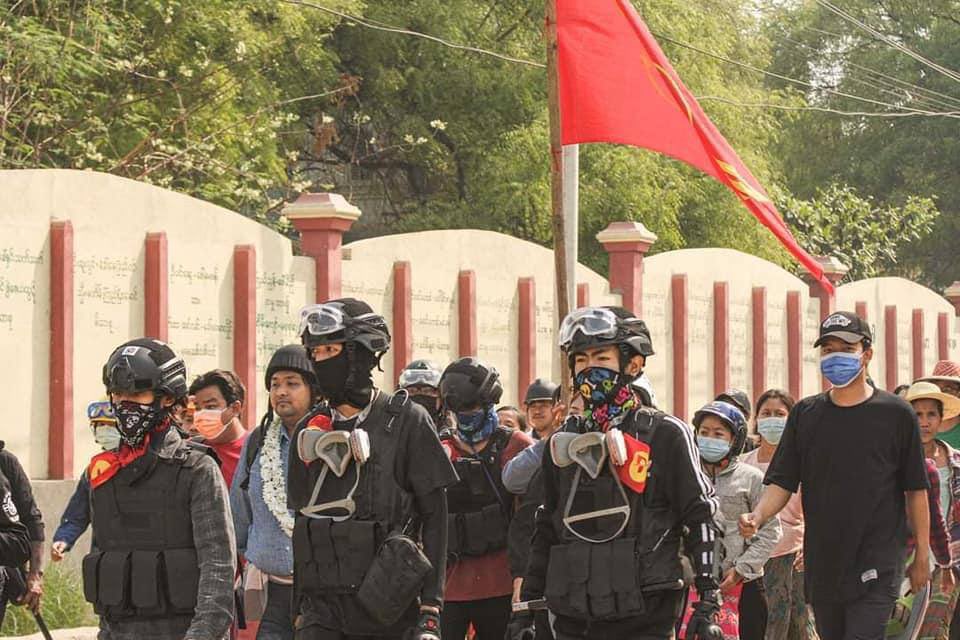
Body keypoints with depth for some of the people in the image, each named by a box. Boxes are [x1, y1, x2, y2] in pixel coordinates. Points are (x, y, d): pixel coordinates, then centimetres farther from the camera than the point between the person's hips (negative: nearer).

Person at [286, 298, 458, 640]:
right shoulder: (310, 429, 11)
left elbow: (435, 518, -4)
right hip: (322, 606, 3)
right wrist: (300, 608, 15)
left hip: (387, 608, -3)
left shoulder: (406, 421, -2)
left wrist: (431, 608, -10)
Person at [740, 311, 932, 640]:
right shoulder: (805, 414, 9)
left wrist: (922, 556, 2)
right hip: (822, 564, 4)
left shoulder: (896, 414, 0)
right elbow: (782, 482, 6)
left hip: (877, 567, -4)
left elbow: (915, 490, 3)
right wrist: (756, 517, -13)